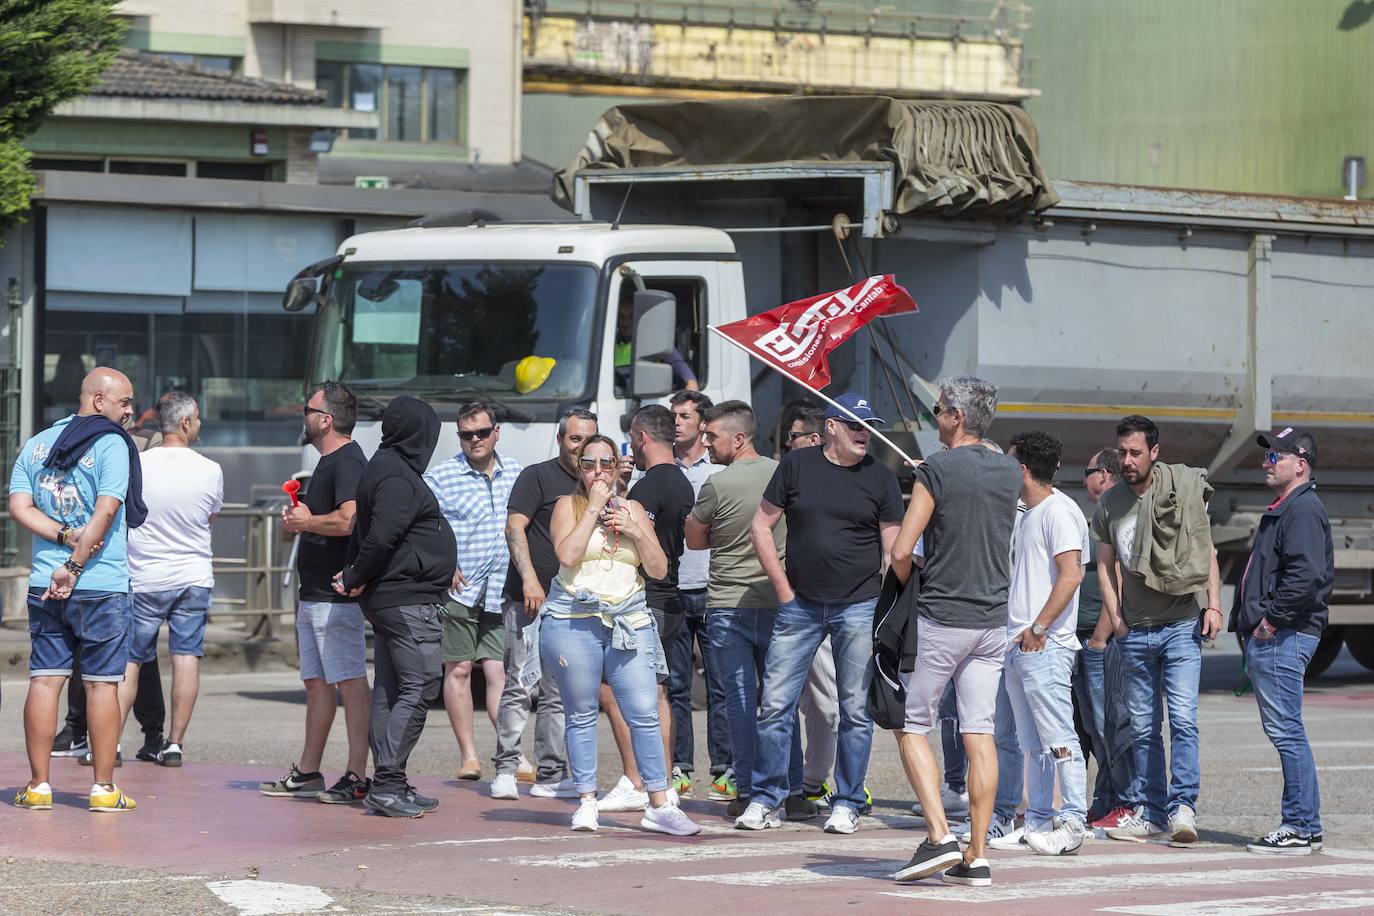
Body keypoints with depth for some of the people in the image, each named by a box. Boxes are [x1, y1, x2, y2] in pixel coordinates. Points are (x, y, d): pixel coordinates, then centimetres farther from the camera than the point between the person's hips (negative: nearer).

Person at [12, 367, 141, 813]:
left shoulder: (37, 445, 12)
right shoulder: (111, 445, -6)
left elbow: (18, 505, 2)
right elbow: (105, 512, -16)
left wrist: (66, 537, -6)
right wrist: (75, 565, -12)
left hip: (44, 586, 5)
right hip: (102, 586, -5)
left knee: (44, 679, 6)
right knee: (102, 683, 0)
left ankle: (39, 785, 7)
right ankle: (104, 788, 2)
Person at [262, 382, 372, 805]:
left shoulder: (348, 462, -14)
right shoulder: (328, 463, 20)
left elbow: (348, 521, -28)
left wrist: (305, 521, -12)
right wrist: (298, 516, 10)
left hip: (337, 594, -11)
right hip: (313, 593, 11)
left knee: (350, 683, -10)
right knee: (317, 683, 15)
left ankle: (357, 777, -12)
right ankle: (307, 773, 21)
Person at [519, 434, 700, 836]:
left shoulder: (633, 509, 14)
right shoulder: (568, 505, 5)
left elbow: (659, 570, 11)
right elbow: (567, 555, -13)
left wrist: (637, 532, -4)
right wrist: (594, 508, -10)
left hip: (628, 621, 2)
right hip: (574, 621, -2)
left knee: (645, 713, -6)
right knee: (582, 715, 3)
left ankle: (659, 806, -4)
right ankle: (587, 803, 11)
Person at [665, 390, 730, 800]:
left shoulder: (722, 470, 6)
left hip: (711, 590, -2)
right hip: (671, 591, 2)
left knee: (721, 684, -3)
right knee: (675, 685, 3)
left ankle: (725, 770, -1)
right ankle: (678, 770, 7)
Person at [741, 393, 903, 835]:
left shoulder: (881, 478, 3)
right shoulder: (797, 466, 3)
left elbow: (895, 550, 4)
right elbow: (761, 525, 8)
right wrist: (784, 589, 2)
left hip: (859, 607, 0)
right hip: (800, 605, 1)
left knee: (856, 710, 2)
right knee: (775, 703, -1)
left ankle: (847, 805, 10)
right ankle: (766, 800, 9)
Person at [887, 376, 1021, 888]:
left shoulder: (936, 471, -12)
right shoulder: (1009, 472, 6)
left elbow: (901, 552, -14)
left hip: (941, 619, -5)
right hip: (993, 620, 5)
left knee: (912, 726, 5)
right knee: (980, 733, 4)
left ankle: (938, 836, -9)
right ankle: (976, 856, 1)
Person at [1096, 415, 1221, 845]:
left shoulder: (1183, 490, -2)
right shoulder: (1109, 504, 7)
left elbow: (1206, 550, 3)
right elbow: (1105, 565, 13)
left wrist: (1213, 604, -5)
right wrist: (1116, 619, 3)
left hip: (1181, 626, -4)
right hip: (1135, 632, 4)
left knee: (1183, 719, -14)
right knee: (1143, 729, 7)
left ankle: (1182, 805, -15)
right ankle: (1148, 812, 11)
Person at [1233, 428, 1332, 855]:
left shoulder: (1303, 510, -12)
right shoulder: (1283, 511, 22)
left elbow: (1308, 575, -25)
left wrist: (1273, 619, -19)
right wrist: (1252, 626, 18)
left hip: (1283, 640, -11)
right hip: (1267, 641, 11)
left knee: (1285, 731, -10)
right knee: (1283, 731, 11)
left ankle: (1300, 828, -9)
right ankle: (1304, 826, 15)